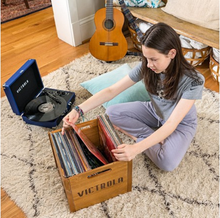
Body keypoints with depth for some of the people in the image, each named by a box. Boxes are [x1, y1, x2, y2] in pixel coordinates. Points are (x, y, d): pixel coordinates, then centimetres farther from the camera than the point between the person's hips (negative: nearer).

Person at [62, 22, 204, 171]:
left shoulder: (193, 81, -33)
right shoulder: (146, 67, -22)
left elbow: (171, 124, -37)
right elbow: (112, 90, -21)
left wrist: (137, 148, -48)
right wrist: (79, 110, -33)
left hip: (182, 122, -4)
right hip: (154, 111, 5)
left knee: (167, 163, -31)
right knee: (112, 113, -13)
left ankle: (141, 136, -4)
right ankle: (158, 139, -9)